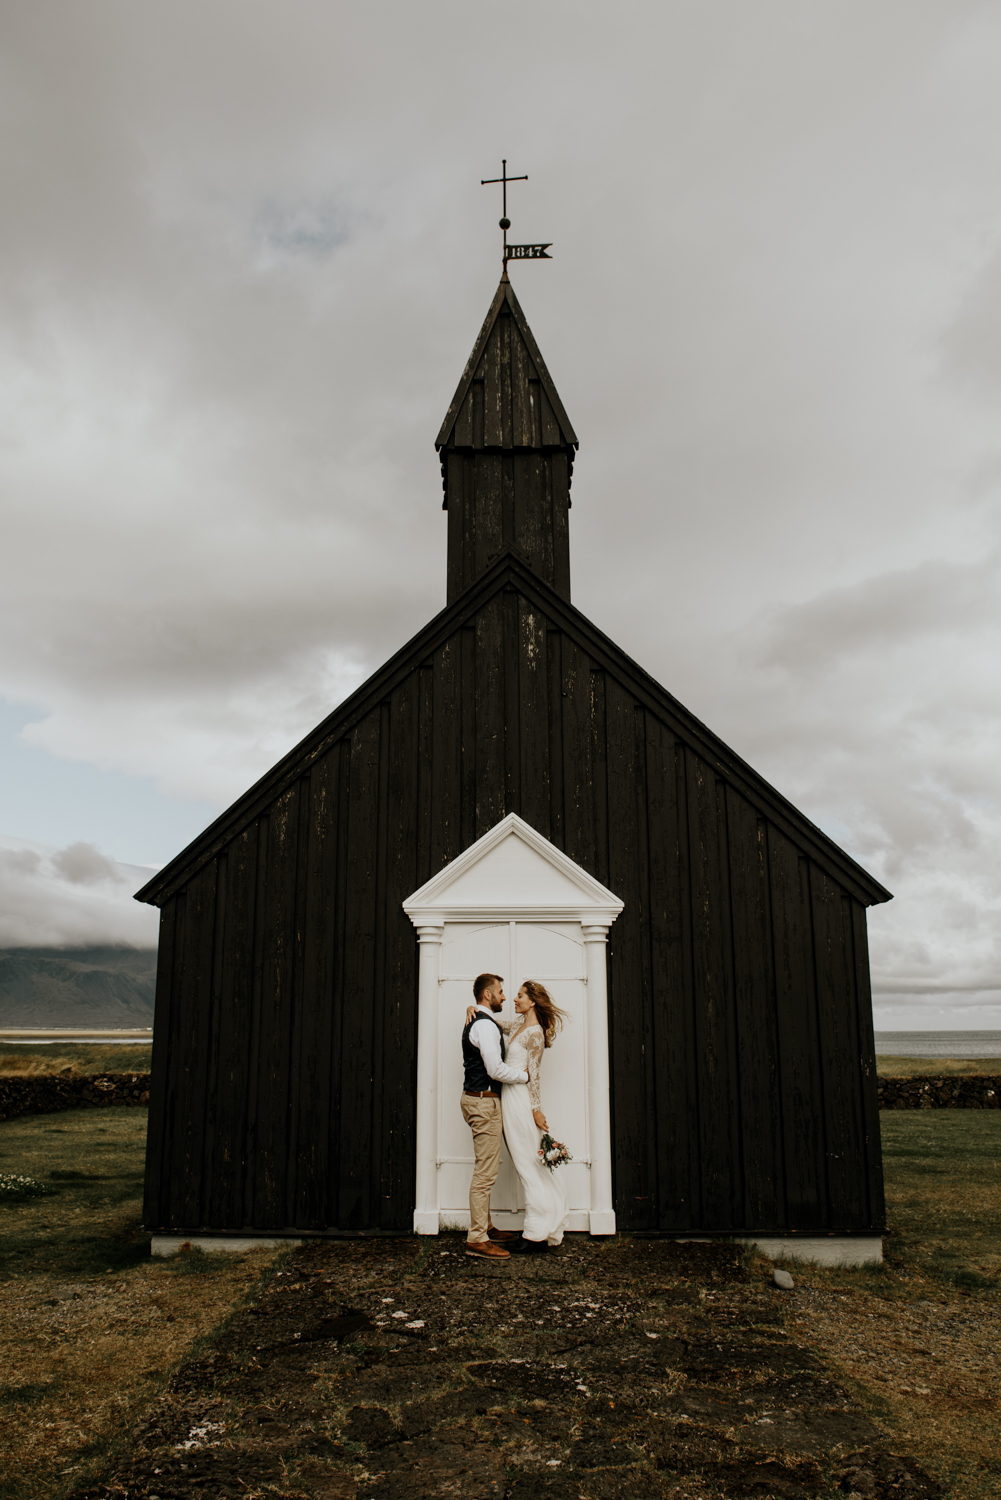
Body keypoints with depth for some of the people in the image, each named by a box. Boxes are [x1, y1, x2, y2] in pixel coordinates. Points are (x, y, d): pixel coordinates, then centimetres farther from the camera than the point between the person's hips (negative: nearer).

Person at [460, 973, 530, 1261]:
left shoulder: (477, 1021, 16)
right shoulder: (485, 1024, -17)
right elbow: (496, 1070, -22)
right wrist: (525, 1076, -8)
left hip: (479, 1099, 11)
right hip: (484, 1102, -11)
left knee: (485, 1170, 18)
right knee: (485, 1172, -8)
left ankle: (485, 1228, 28)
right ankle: (477, 1240, -5)